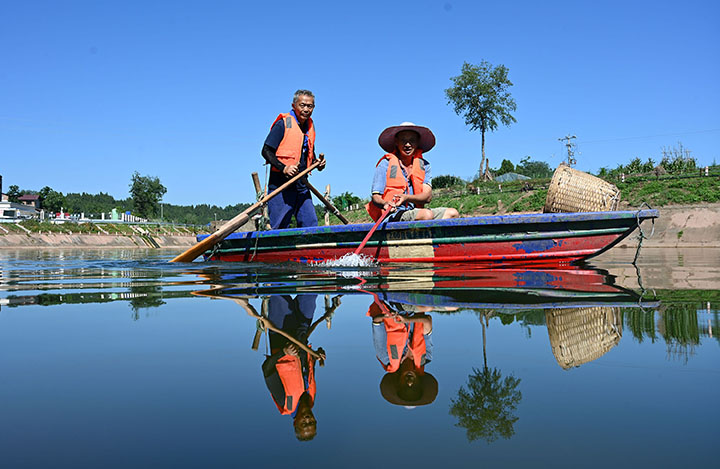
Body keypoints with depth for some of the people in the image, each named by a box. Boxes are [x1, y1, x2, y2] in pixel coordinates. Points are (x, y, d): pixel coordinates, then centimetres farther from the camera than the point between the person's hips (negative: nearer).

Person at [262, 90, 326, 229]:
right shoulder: (283, 123, -7)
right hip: (280, 185, -6)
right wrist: (283, 168, -22)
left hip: (302, 186, 7)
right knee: (280, 228, -4)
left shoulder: (310, 126, 15)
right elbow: (266, 151, -9)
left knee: (311, 225, 3)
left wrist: (318, 163, 6)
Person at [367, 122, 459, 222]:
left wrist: (406, 198, -21)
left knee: (452, 213, -14)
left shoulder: (424, 165, 12)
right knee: (427, 215, -31)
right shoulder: (386, 164, 0)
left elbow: (427, 196, -1)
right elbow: (375, 197, -4)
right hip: (392, 215, -5)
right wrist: (385, 204, -28)